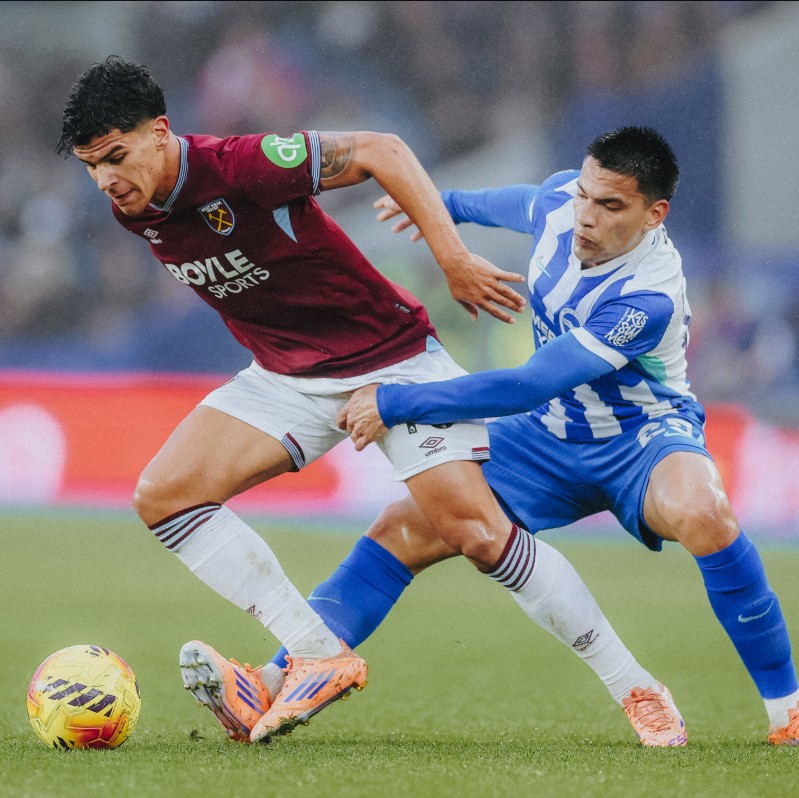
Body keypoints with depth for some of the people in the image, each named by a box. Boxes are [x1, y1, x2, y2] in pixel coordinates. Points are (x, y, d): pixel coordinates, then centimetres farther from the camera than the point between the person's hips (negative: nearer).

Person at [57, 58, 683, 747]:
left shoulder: (242, 168, -27)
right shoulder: (133, 209, -5)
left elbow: (379, 151, -21)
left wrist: (453, 259, -26)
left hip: (391, 355, -7)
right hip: (286, 375, 7)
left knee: (477, 531, -16)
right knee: (163, 496, -12)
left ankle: (635, 688, -3)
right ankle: (319, 656, -11)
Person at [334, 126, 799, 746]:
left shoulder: (649, 297, -33)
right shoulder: (562, 198, -13)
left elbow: (528, 387, -33)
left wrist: (394, 405, -29)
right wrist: (451, 205, 35)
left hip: (641, 438, -6)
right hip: (551, 434, 6)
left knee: (700, 513, -39)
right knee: (403, 529, -8)